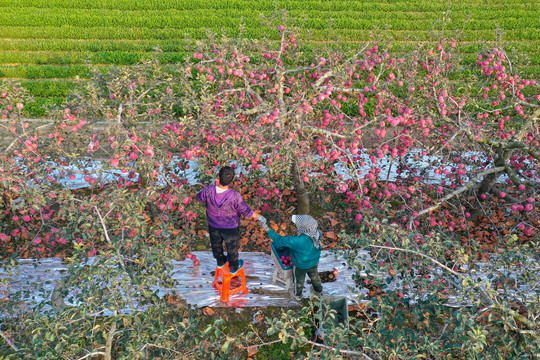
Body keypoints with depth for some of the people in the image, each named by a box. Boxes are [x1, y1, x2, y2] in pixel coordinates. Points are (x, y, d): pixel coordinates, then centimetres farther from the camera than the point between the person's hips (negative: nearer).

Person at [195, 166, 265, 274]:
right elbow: (246, 211, -22)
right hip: (230, 228, -3)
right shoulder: (234, 196, -38)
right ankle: (234, 267, 52)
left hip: (213, 226, 3)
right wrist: (257, 216, -2)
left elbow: (199, 198, -8)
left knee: (216, 244, 32)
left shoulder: (208, 190, -31)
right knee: (232, 248, 26)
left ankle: (220, 261, 60)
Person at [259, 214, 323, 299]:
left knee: (299, 280, 27)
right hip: (314, 263, 4)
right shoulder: (318, 234, -28)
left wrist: (268, 230, -24)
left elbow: (280, 240, -31)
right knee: (314, 276, 33)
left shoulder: (298, 241, -45)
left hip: (300, 266, -4)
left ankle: (297, 294, 56)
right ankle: (319, 291, 61)